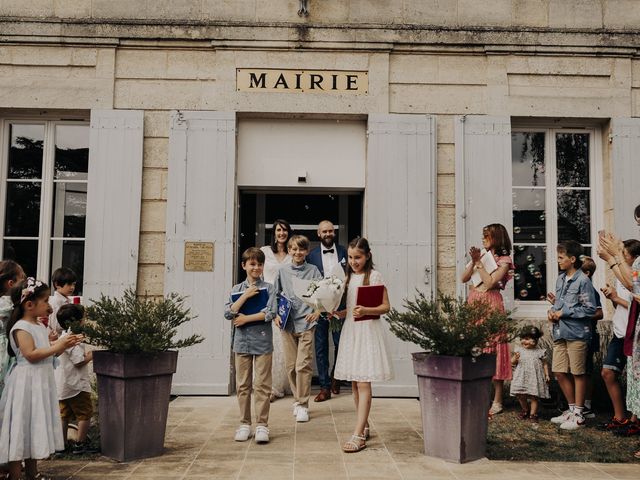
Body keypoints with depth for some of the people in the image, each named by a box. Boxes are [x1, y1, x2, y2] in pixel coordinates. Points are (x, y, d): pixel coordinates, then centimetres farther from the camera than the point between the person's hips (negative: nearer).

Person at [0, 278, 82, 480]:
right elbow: (31, 354, -23)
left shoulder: (40, 326, 12)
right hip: (26, 382, -9)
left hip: (42, 380, 9)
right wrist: (57, 346, -21)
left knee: (37, 426, 15)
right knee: (21, 427, -3)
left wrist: (64, 344, 5)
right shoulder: (21, 327, -15)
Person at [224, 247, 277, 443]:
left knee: (262, 385, 0)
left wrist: (245, 318, -11)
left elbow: (270, 313, -12)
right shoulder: (237, 289, 8)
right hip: (242, 342, 3)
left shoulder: (268, 288, 1)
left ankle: (262, 425, 7)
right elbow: (228, 313, -4)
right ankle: (244, 424, 18)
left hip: (263, 341, -2)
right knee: (243, 385, 8)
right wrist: (245, 296, -13)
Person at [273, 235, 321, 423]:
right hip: (287, 323, 2)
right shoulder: (282, 271, 8)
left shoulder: (313, 270, 3)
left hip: (306, 323, -2)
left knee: (303, 365, -7)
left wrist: (317, 311, -12)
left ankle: (303, 404, 2)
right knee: (291, 366, 7)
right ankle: (297, 399, 23)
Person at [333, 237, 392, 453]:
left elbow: (385, 306, -7)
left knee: (363, 383, -10)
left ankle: (358, 435, -12)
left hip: (368, 331, -7)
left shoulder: (374, 276, -5)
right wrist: (338, 313, 0)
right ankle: (364, 426, 24)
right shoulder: (349, 277, 14)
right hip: (350, 330, 7)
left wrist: (366, 310, -23)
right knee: (354, 383, 10)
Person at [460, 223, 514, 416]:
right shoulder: (482, 255, 15)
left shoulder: (504, 260, -2)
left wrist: (479, 262, -9)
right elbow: (464, 278, 10)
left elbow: (489, 282, -13)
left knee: (492, 350, -4)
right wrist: (473, 261, -2)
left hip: (490, 305, -6)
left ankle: (497, 401, 1)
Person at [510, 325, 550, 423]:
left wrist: (547, 375, 0)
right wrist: (515, 358, -15)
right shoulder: (519, 350, 4)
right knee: (520, 395, 4)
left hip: (535, 378, -2)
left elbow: (544, 364, 7)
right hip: (521, 377, 2)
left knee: (534, 396, -1)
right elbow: (512, 363, 6)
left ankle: (533, 414, 14)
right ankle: (525, 410, 28)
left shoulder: (540, 352, 0)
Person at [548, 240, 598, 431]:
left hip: (577, 333, -8)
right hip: (560, 333, 8)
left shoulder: (583, 281, -12)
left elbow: (590, 309, -15)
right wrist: (552, 310, 3)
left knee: (578, 374, 3)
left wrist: (564, 313, -14)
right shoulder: (560, 279, 12)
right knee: (559, 372, 10)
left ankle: (578, 415, 13)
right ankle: (572, 408, 26)